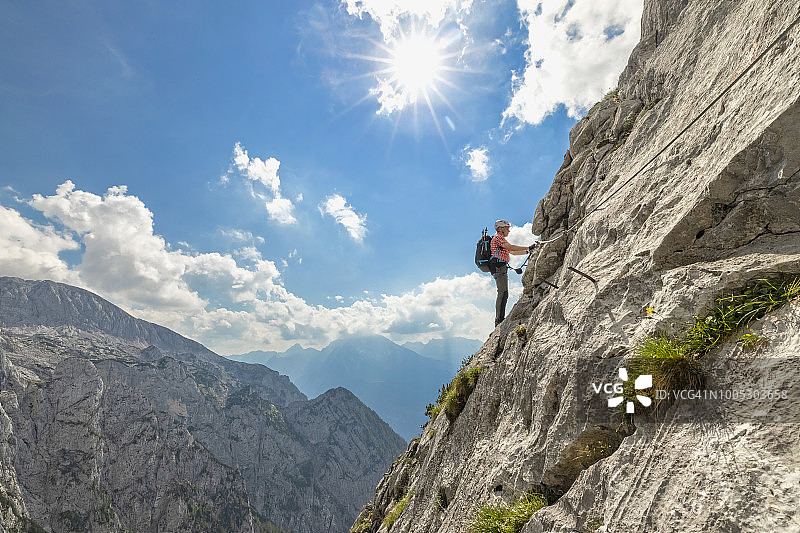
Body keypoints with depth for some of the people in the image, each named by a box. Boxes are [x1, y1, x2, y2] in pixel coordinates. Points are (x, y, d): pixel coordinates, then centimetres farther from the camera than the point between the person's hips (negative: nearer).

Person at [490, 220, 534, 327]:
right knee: (503, 293, -14)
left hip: (501, 269, 11)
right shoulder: (498, 237, -5)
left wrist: (527, 251, 21)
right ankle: (499, 320, -15)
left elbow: (512, 252, 28)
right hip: (499, 267, -11)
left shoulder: (501, 239, 27)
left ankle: (499, 320, 8)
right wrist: (528, 248, -14)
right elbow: (511, 247, -17)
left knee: (502, 294, 8)